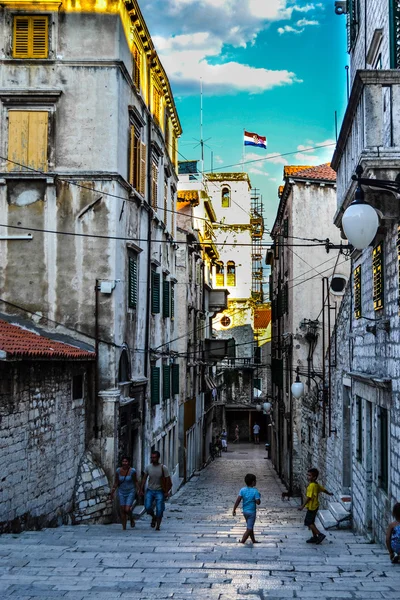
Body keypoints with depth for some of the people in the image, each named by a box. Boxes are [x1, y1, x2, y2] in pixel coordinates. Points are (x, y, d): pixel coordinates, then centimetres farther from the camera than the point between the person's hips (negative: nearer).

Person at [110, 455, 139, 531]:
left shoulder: (132, 471, -13)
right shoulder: (118, 470, -6)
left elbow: (135, 481, -2)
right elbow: (116, 482, 3)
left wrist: (138, 490, -8)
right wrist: (112, 492, 2)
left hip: (131, 492, -3)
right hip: (121, 492, 3)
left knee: (127, 510, -13)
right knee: (122, 510, 2)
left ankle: (131, 519, 20)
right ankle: (124, 527, 13)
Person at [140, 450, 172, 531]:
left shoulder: (163, 468, -11)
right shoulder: (148, 467, -2)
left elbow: (168, 481, -6)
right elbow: (144, 479, 9)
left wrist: (167, 492, -11)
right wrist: (141, 489, 6)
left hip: (159, 491, -2)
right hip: (150, 490, 2)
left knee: (159, 510, -5)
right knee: (147, 507, -11)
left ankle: (158, 526, 10)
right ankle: (154, 517, 20)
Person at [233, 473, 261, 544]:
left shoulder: (242, 490, -3)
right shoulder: (255, 491, -17)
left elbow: (238, 500, -8)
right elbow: (258, 502, -19)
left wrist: (234, 510, -4)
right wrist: (259, 497, 1)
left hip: (245, 511, 6)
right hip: (252, 512, -6)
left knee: (250, 527, 22)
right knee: (249, 529, 0)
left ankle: (253, 541, 35)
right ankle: (242, 542, -8)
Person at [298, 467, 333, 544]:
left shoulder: (311, 486, -23)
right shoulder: (316, 484, 6)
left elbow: (308, 497, -26)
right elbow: (323, 489, 22)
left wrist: (302, 506, -25)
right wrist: (329, 493, 43)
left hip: (311, 507, -10)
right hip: (314, 506, 10)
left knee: (308, 522, -5)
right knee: (311, 522, 17)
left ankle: (320, 535, -6)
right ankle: (315, 537, 22)